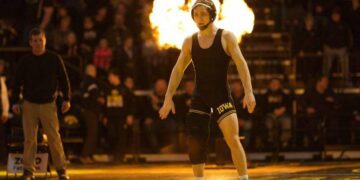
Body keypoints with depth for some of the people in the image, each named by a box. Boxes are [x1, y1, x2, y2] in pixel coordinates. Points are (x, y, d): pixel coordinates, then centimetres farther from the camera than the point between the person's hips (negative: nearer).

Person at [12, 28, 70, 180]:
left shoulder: (54, 59, 1)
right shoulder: (25, 61, 3)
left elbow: (63, 80, 4)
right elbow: (17, 82, 8)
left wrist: (66, 99, -4)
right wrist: (15, 102, 0)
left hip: (48, 104, -1)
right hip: (29, 105, 1)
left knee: (54, 138, -4)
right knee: (29, 139, 1)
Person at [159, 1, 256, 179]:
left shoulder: (226, 37, -4)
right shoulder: (190, 41, 6)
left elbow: (241, 64, -11)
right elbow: (178, 70, 9)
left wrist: (248, 92, -23)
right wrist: (168, 97, 1)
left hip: (221, 95, -4)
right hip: (199, 97, 4)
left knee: (233, 139, -16)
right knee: (194, 143, 0)